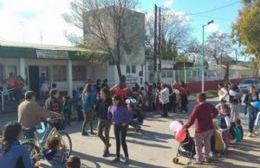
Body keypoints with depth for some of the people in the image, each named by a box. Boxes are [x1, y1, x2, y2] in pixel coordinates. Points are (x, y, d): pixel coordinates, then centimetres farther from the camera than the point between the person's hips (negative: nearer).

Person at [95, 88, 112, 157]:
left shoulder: (110, 101, -13)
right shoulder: (100, 100, 1)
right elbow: (96, 109, 7)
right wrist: (98, 115, -1)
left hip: (107, 120, -5)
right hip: (101, 119, 5)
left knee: (106, 135, 4)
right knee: (99, 134, 2)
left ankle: (106, 150, 19)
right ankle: (107, 144, 29)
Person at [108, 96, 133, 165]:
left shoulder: (123, 107, -17)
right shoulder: (112, 107, 0)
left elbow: (130, 114, -14)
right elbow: (110, 114, 16)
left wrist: (126, 122, -14)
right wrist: (112, 120, 2)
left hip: (123, 125, -6)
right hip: (115, 125, 6)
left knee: (122, 141, -6)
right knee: (117, 141, 13)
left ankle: (126, 157, 10)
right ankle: (117, 157, 24)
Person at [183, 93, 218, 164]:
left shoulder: (197, 107, -20)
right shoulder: (210, 105, 1)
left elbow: (192, 119, -22)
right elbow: (215, 112, 19)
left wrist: (186, 126, -14)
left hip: (200, 129, -7)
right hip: (209, 128, 7)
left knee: (198, 145, 9)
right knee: (207, 143, 21)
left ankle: (199, 159, 18)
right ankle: (206, 158, 32)